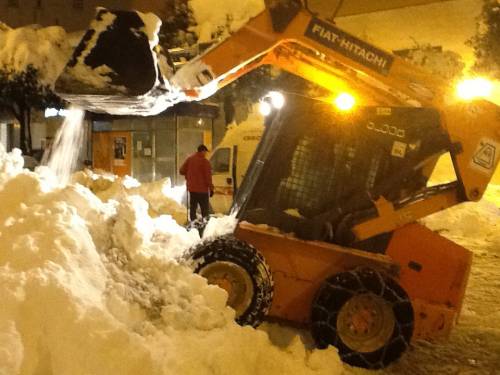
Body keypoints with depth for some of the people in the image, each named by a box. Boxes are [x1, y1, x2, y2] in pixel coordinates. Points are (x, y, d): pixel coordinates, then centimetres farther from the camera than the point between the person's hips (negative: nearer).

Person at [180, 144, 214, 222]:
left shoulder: (190, 159, 3)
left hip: (192, 188, 5)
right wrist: (211, 188, -7)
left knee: (193, 207, 12)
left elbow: (181, 171, 6)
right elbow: (208, 176, -14)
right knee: (204, 209, 2)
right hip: (202, 189, -5)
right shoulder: (205, 161, -14)